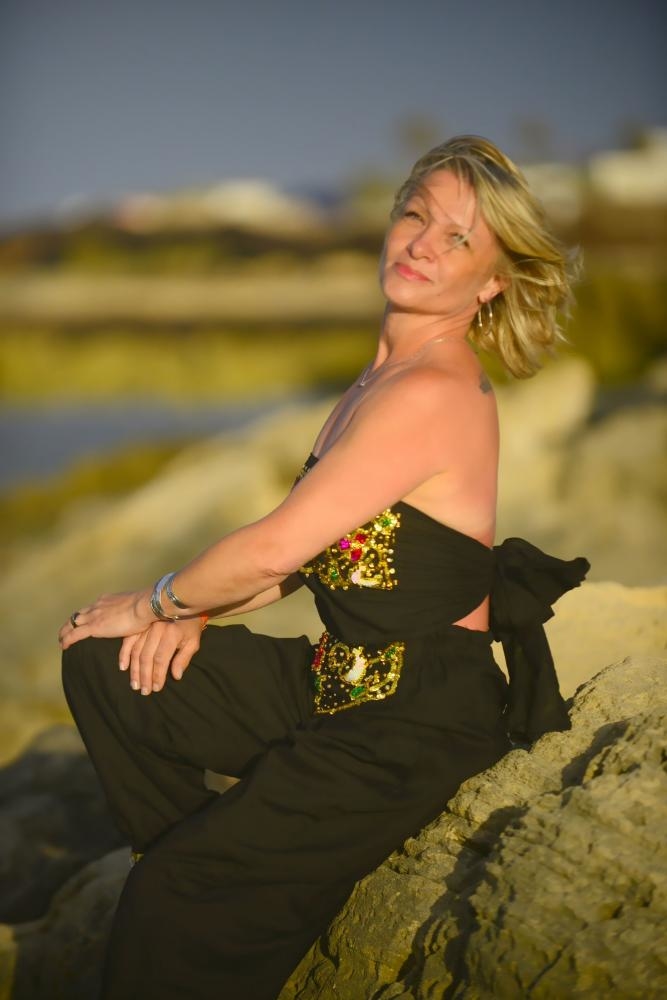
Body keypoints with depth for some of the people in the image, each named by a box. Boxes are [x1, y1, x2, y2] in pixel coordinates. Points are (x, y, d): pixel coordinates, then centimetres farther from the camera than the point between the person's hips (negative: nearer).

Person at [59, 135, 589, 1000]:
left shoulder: (434, 394, -22)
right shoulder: (388, 375, 9)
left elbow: (273, 548, -20)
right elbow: (313, 545, 14)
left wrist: (154, 603, -3)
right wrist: (190, 615, 0)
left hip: (416, 722, -10)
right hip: (341, 679, 10)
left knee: (174, 915, -19)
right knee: (99, 665, 7)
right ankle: (207, 853, 16)